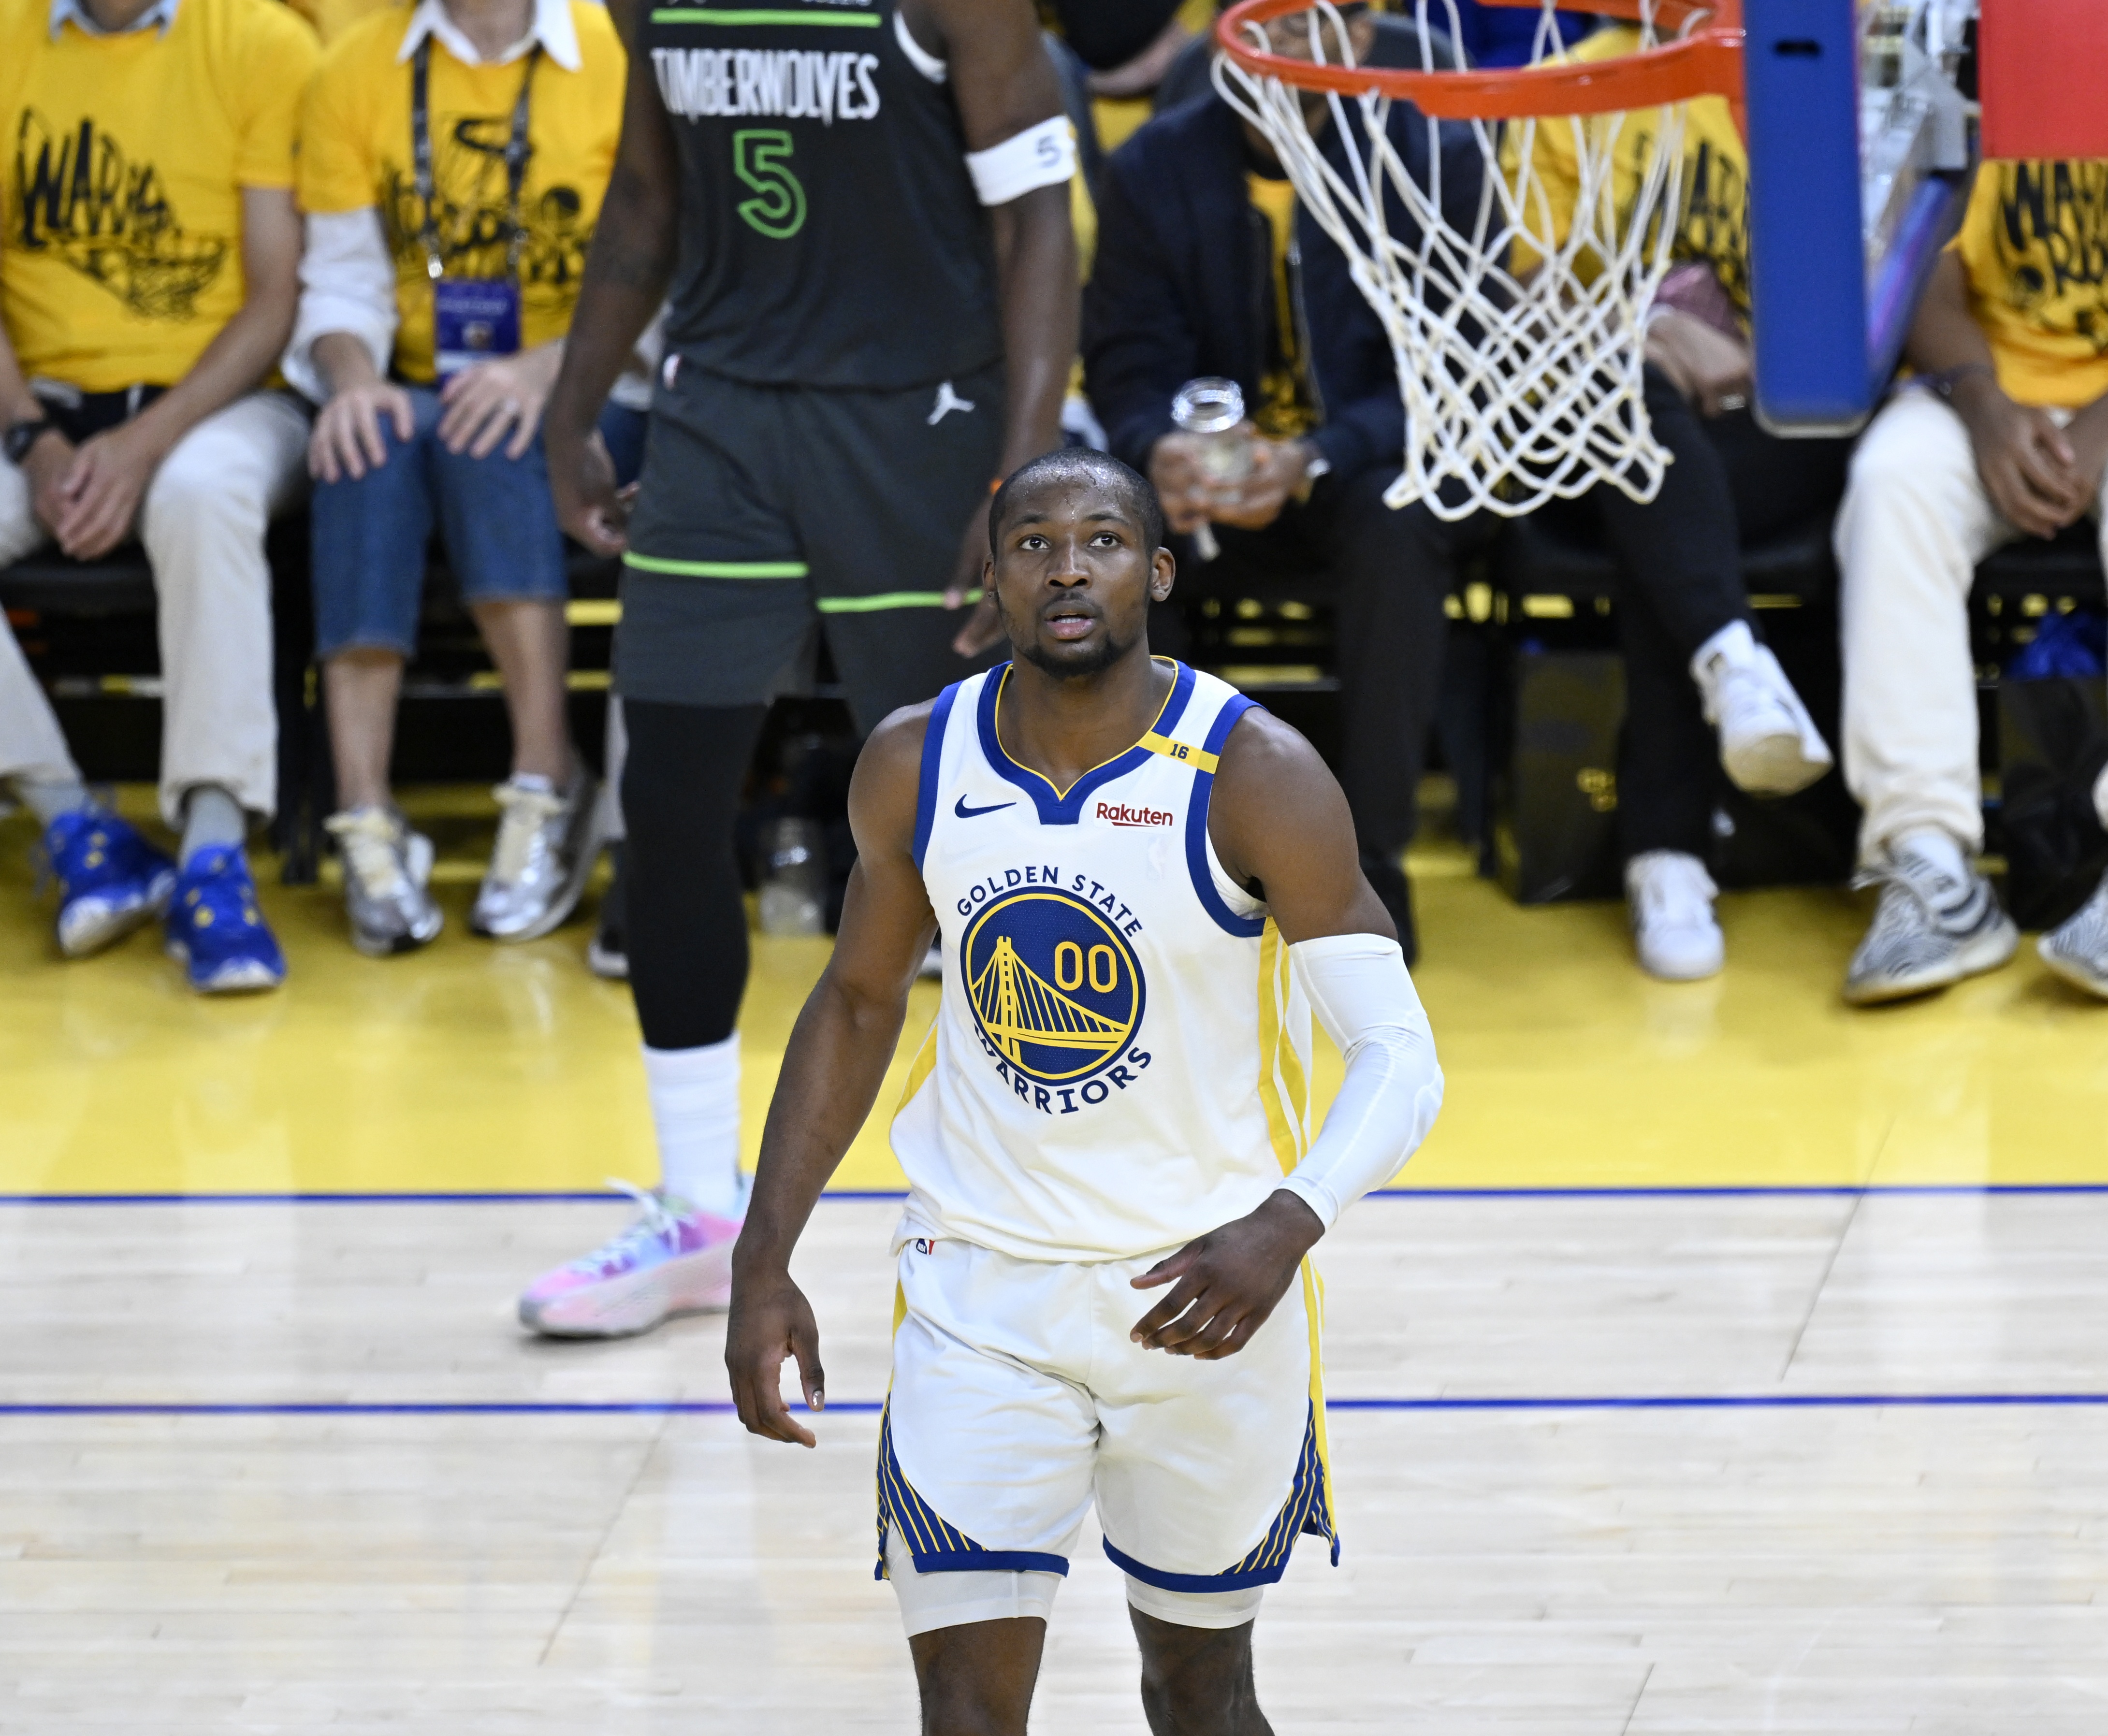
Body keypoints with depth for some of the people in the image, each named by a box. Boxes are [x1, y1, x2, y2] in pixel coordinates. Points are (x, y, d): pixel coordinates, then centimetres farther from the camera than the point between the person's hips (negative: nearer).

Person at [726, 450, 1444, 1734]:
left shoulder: (1256, 778, -16)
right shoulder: (917, 764, -3)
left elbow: (1400, 1058, -19)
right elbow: (859, 1003, 12)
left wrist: (1287, 1226, -38)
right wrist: (766, 1259, 5)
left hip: (1206, 1290, -2)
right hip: (982, 1291, 2)